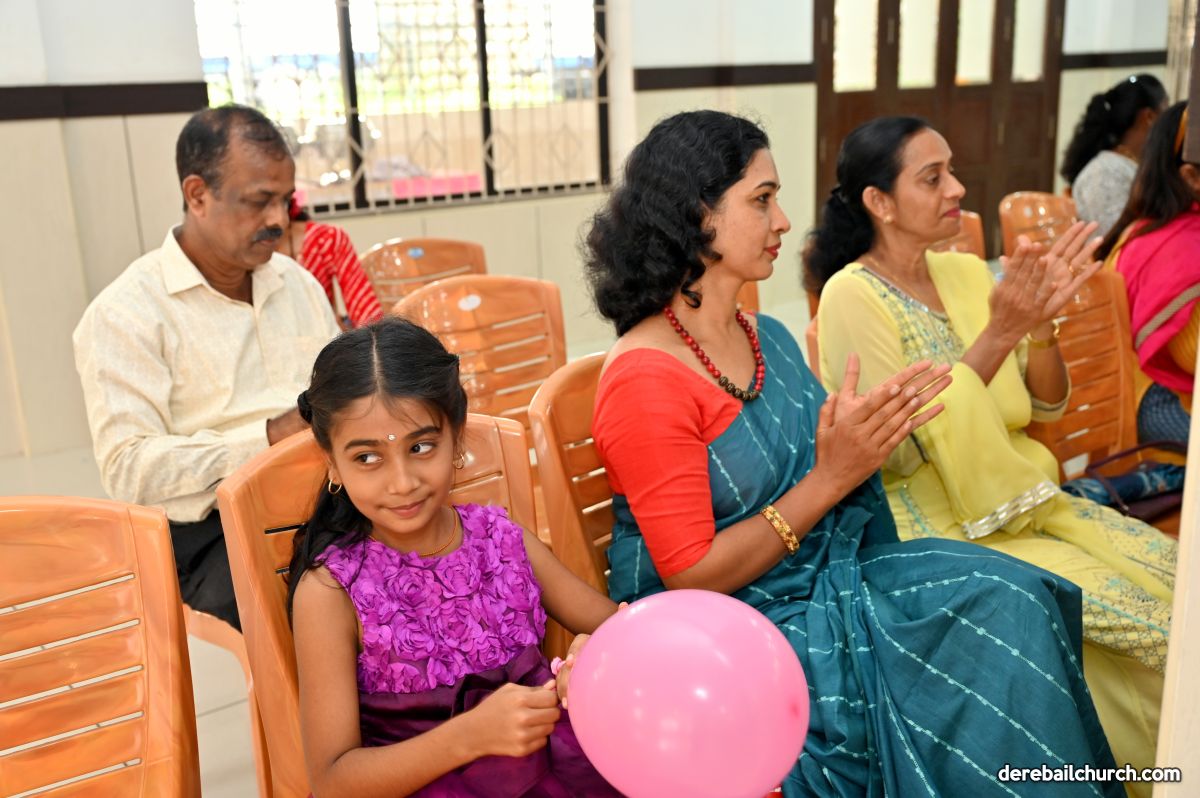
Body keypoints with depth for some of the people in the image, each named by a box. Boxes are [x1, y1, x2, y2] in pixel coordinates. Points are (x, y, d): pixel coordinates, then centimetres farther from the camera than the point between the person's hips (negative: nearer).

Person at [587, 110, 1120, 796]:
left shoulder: (768, 337, 7)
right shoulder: (645, 378, -18)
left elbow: (793, 476, 12)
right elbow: (692, 575, -18)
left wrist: (871, 434, -7)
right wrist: (828, 479, -19)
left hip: (829, 578, 7)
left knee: (1004, 598, -12)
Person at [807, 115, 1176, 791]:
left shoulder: (966, 272, 6)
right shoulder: (852, 295, -14)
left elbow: (1045, 407, 8)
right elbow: (905, 449, -19)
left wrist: (1041, 325, -12)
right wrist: (998, 334, -22)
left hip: (1014, 493, 7)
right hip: (932, 520, -7)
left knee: (1169, 574, -5)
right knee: (1117, 613, -16)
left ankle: (1161, 766, 12)